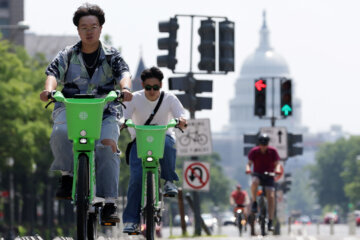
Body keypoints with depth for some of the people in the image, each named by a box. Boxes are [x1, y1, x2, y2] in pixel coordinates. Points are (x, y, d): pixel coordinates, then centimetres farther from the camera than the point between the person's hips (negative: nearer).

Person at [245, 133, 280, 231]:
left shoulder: (273, 151, -7)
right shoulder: (254, 151, -7)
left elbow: (277, 164, -6)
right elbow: (249, 163, -9)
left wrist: (277, 169, -29)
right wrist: (248, 168, -32)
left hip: (269, 176, 0)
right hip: (257, 174, 0)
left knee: (271, 197, -16)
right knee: (254, 182, -38)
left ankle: (270, 221, -12)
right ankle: (254, 203, -19)